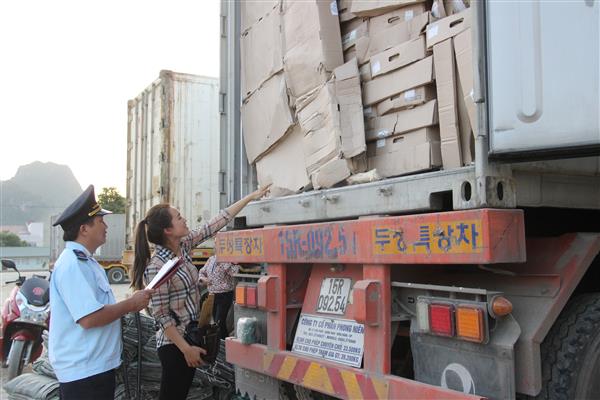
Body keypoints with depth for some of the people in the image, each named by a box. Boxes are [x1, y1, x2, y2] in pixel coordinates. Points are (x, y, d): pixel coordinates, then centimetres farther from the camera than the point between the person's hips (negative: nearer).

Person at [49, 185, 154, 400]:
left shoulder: (85, 260, 14)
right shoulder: (73, 264, -20)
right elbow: (89, 318, -27)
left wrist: (129, 305, 7)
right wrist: (131, 304, -16)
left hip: (98, 366, 10)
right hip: (83, 372, -10)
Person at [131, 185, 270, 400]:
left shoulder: (183, 246, 0)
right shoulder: (156, 267, -22)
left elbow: (215, 223, 2)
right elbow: (161, 316, -20)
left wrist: (250, 197, 3)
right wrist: (186, 349, -20)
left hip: (190, 337, 8)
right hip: (174, 344, -8)